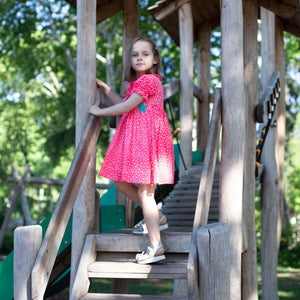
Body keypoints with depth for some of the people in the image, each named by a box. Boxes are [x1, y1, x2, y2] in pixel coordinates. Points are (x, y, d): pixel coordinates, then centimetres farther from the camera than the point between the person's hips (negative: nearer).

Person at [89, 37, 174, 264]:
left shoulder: (149, 80, -13)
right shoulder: (136, 82, 18)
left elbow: (126, 107, -16)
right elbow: (124, 105, 23)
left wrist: (100, 111, -4)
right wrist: (105, 88, 21)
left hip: (148, 139, -10)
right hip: (134, 139, 10)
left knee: (144, 190, -9)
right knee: (120, 182, 13)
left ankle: (156, 246, -4)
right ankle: (157, 217, 25)